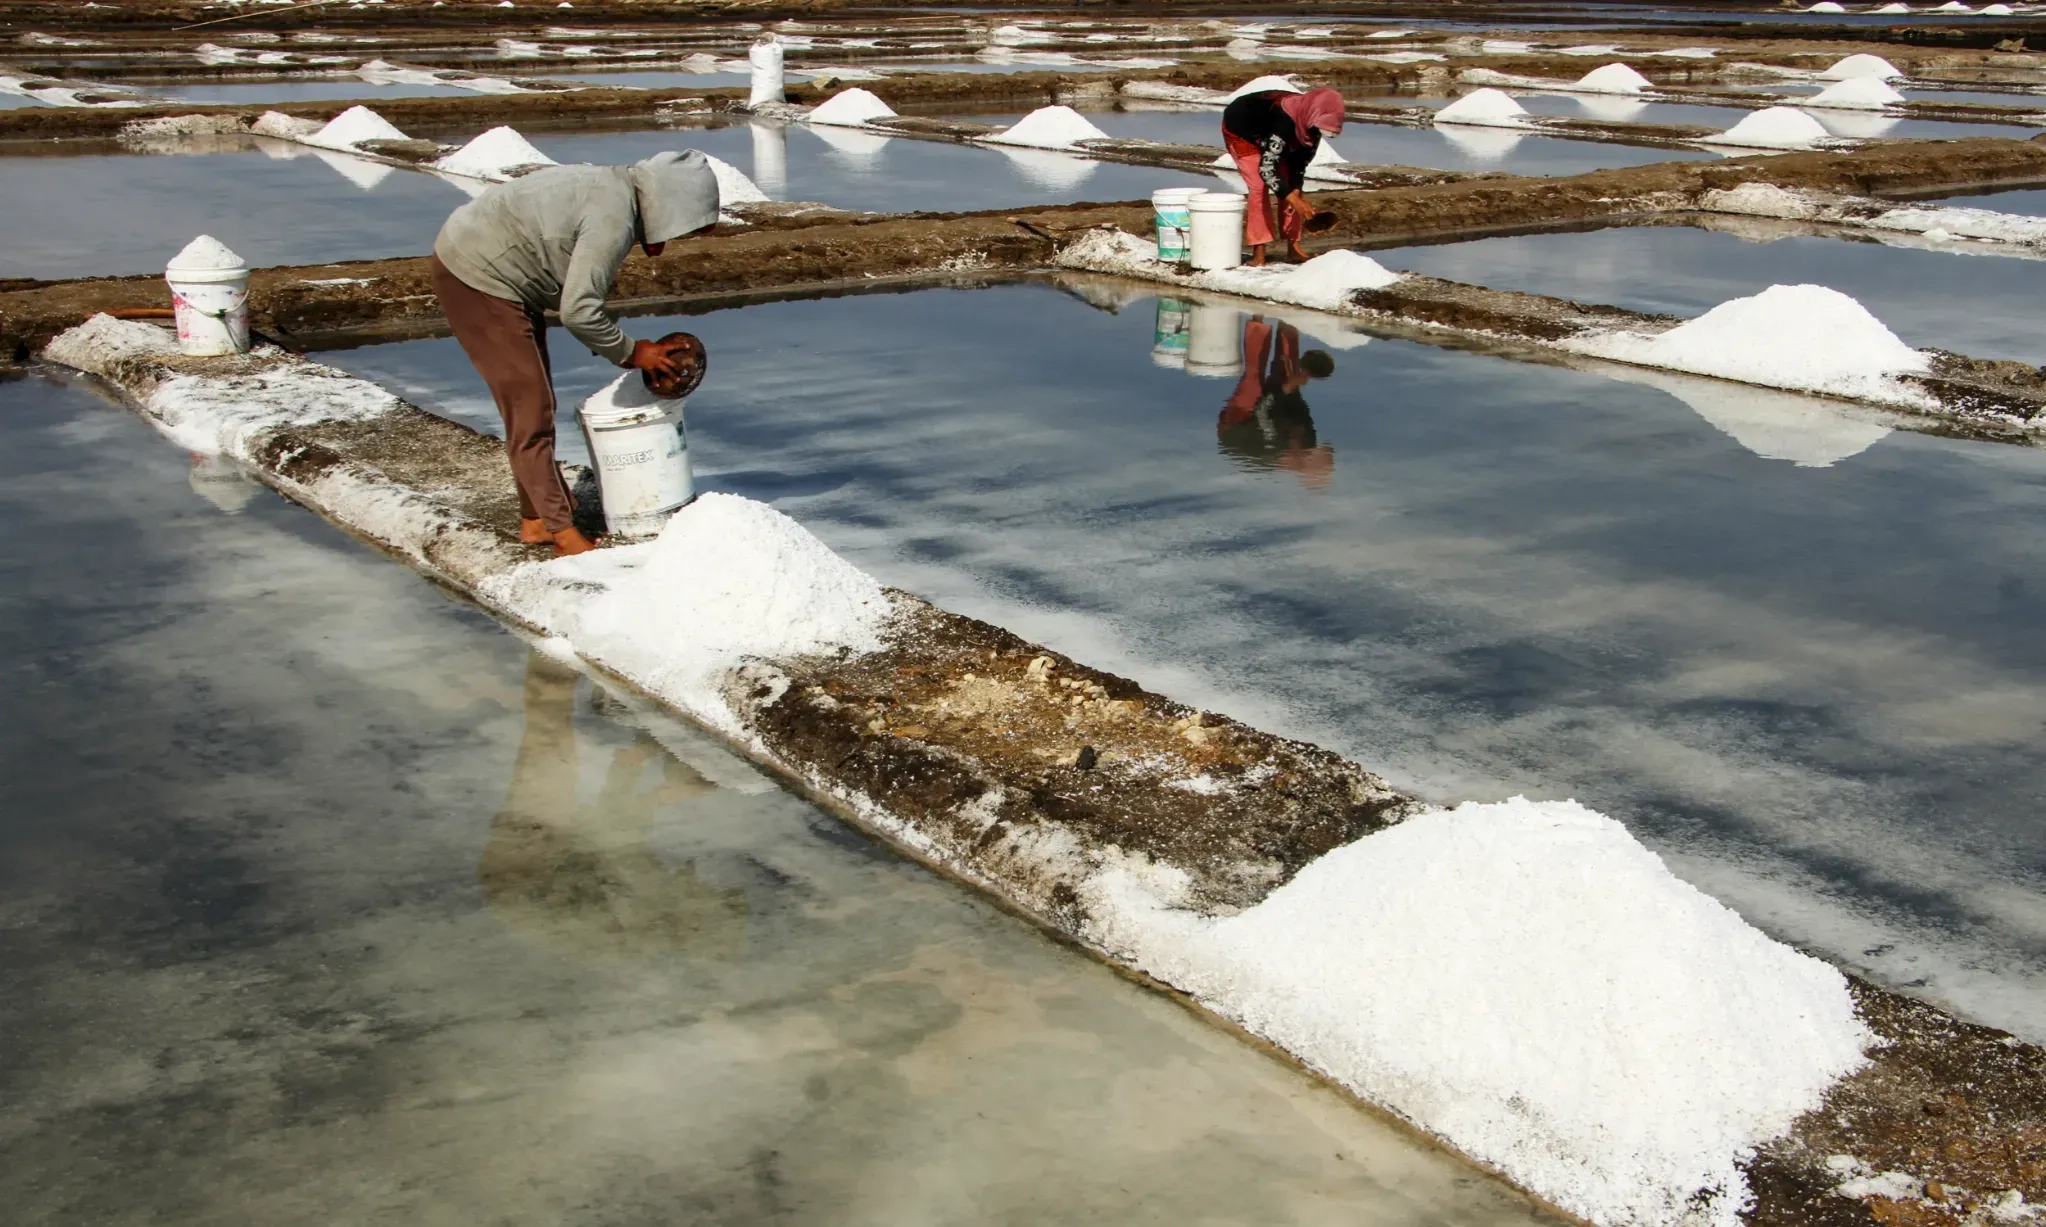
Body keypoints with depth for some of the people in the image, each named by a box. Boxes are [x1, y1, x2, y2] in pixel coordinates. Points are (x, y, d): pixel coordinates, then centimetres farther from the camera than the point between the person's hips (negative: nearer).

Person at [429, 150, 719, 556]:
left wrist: (625, 349, 5)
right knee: (529, 406, -6)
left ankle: (537, 516, 24)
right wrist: (629, 352, -13)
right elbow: (578, 311, -27)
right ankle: (561, 530, 0)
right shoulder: (614, 218, -25)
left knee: (534, 401, 16)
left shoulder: (613, 189, 5)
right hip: (478, 277, -11)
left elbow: (580, 292, 10)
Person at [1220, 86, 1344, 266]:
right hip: (1240, 130, -7)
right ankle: (1258, 252, -13)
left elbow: (1299, 163, -8)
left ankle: (1293, 247, 2)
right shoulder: (1284, 122, -43)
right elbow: (1266, 168, -43)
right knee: (1259, 187, -18)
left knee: (1288, 185, -1)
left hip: (1266, 135, 7)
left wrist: (1296, 192, -22)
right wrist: (1293, 199, -46)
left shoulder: (1310, 123, -20)